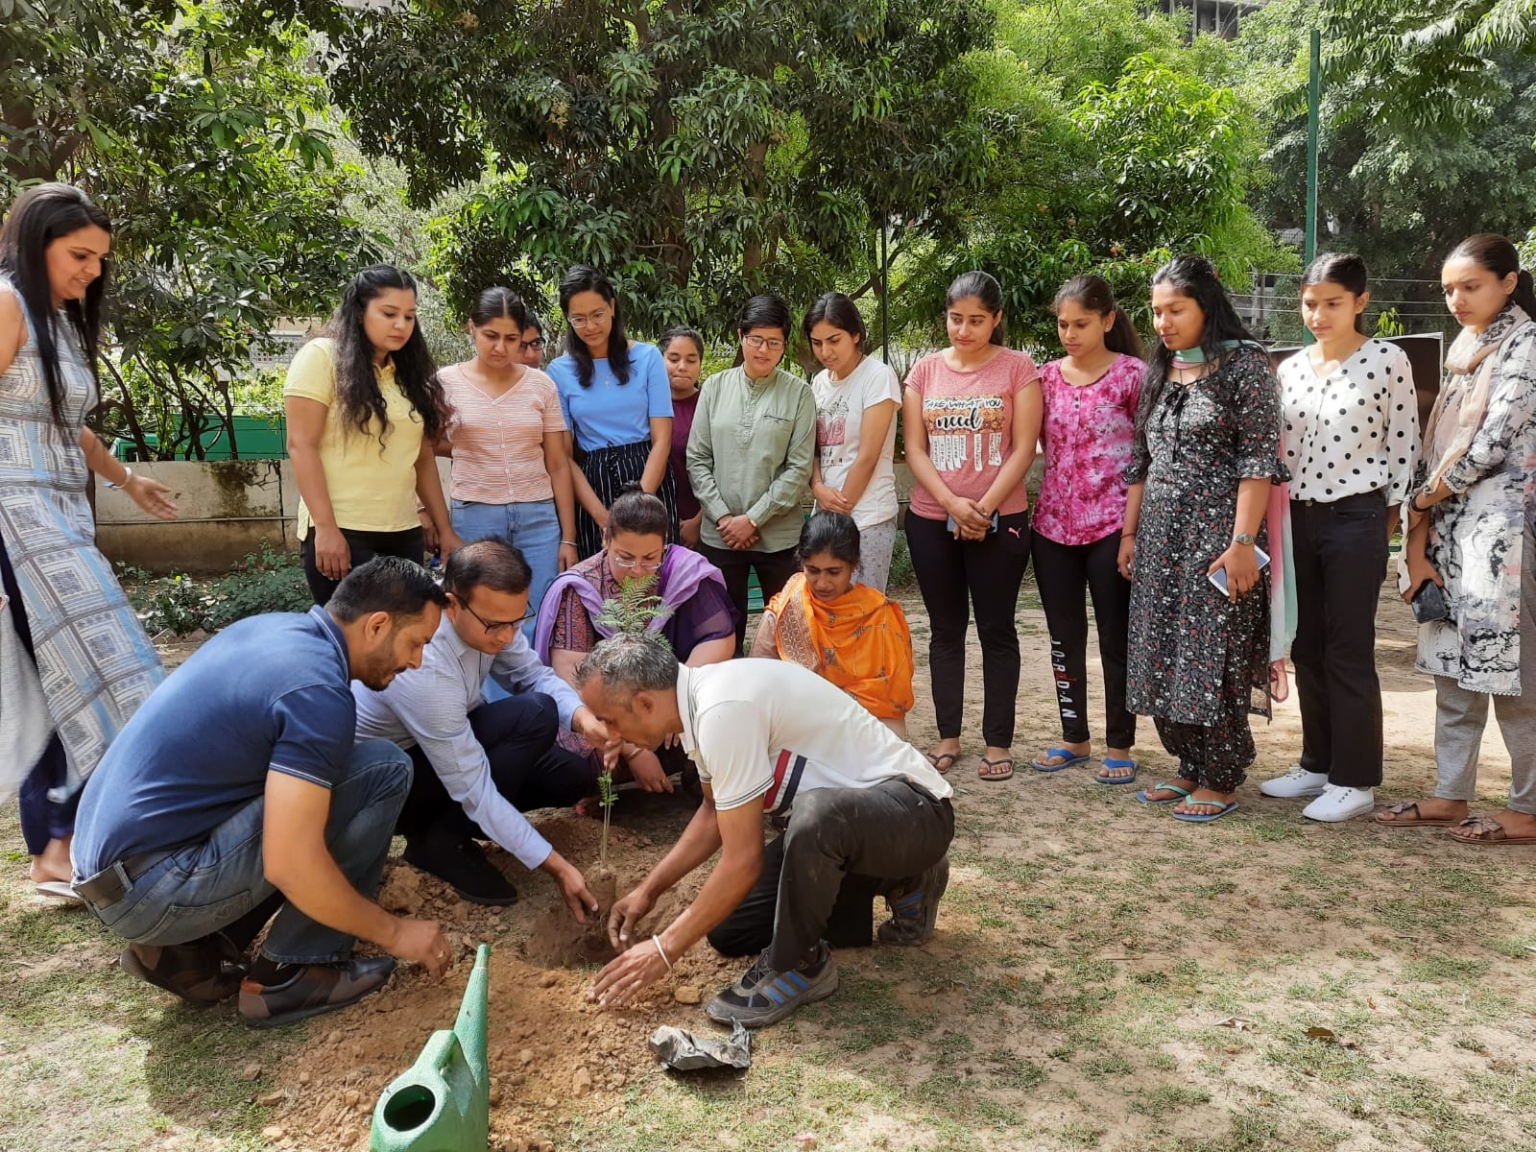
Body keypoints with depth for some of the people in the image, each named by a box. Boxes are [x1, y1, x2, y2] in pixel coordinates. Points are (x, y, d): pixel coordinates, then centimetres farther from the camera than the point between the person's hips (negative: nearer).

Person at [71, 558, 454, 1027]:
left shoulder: (272, 626, 8)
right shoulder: (317, 692, -20)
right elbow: (290, 865, -25)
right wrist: (393, 931, -11)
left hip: (107, 856, 9)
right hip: (152, 887, -9)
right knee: (383, 771, -12)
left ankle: (189, 951, 11)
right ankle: (291, 972, -2)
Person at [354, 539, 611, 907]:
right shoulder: (422, 669, -37)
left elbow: (533, 675, -6)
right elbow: (473, 790, -32)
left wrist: (582, 717, -29)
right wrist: (556, 866, -28)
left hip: (451, 743, 8)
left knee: (572, 777, -2)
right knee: (536, 716, -27)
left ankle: (443, 819, 10)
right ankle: (442, 840, -10)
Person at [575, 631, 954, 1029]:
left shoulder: (724, 710, -30)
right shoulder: (699, 696, -1)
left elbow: (744, 862, -26)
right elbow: (715, 811, 16)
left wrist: (665, 948, -15)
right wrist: (648, 890, 12)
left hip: (915, 809, -10)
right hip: (837, 812, 10)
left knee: (818, 815, -42)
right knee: (728, 929, 8)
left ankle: (799, 965, -13)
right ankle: (897, 881, 19)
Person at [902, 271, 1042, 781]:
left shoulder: (1017, 367, -2)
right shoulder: (926, 369, 6)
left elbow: (1023, 449, -7)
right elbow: (915, 448, 2)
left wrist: (983, 509, -14)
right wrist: (952, 502, -12)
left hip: (999, 521, -3)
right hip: (931, 519, 3)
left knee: (996, 629, 4)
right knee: (945, 629, 10)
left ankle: (997, 743, 13)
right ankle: (948, 737, 20)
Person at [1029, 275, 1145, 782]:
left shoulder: (1133, 375, -5)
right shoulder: (1047, 377, 8)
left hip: (1112, 525, -5)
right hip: (1054, 526, 5)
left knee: (1116, 639, 4)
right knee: (1064, 638, 12)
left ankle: (1119, 746, 17)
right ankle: (1074, 737, 26)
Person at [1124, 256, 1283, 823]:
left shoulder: (1245, 365, -5)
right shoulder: (1158, 374, 14)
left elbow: (1258, 459, -11)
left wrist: (1243, 541, -18)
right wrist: (1129, 532, 14)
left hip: (1217, 533, -6)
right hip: (1160, 537, 7)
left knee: (1214, 658, -2)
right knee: (1162, 657, 8)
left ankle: (1220, 781, 12)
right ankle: (1190, 767, 22)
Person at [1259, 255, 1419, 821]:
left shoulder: (1388, 360, -5)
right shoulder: (1291, 368, 9)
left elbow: (1403, 446, -3)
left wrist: (1389, 524, -5)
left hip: (1357, 518, -5)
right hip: (1298, 518, 5)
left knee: (1348, 651, -1)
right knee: (1307, 648, 11)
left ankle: (1355, 779, 11)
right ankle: (1317, 764, 24)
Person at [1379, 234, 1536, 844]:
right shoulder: (1465, 350, 15)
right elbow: (1436, 445, 11)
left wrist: (1425, 499, -4)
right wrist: (1419, 541, 4)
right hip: (1450, 529, 8)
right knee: (1453, 669, 11)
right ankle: (1450, 795, 20)